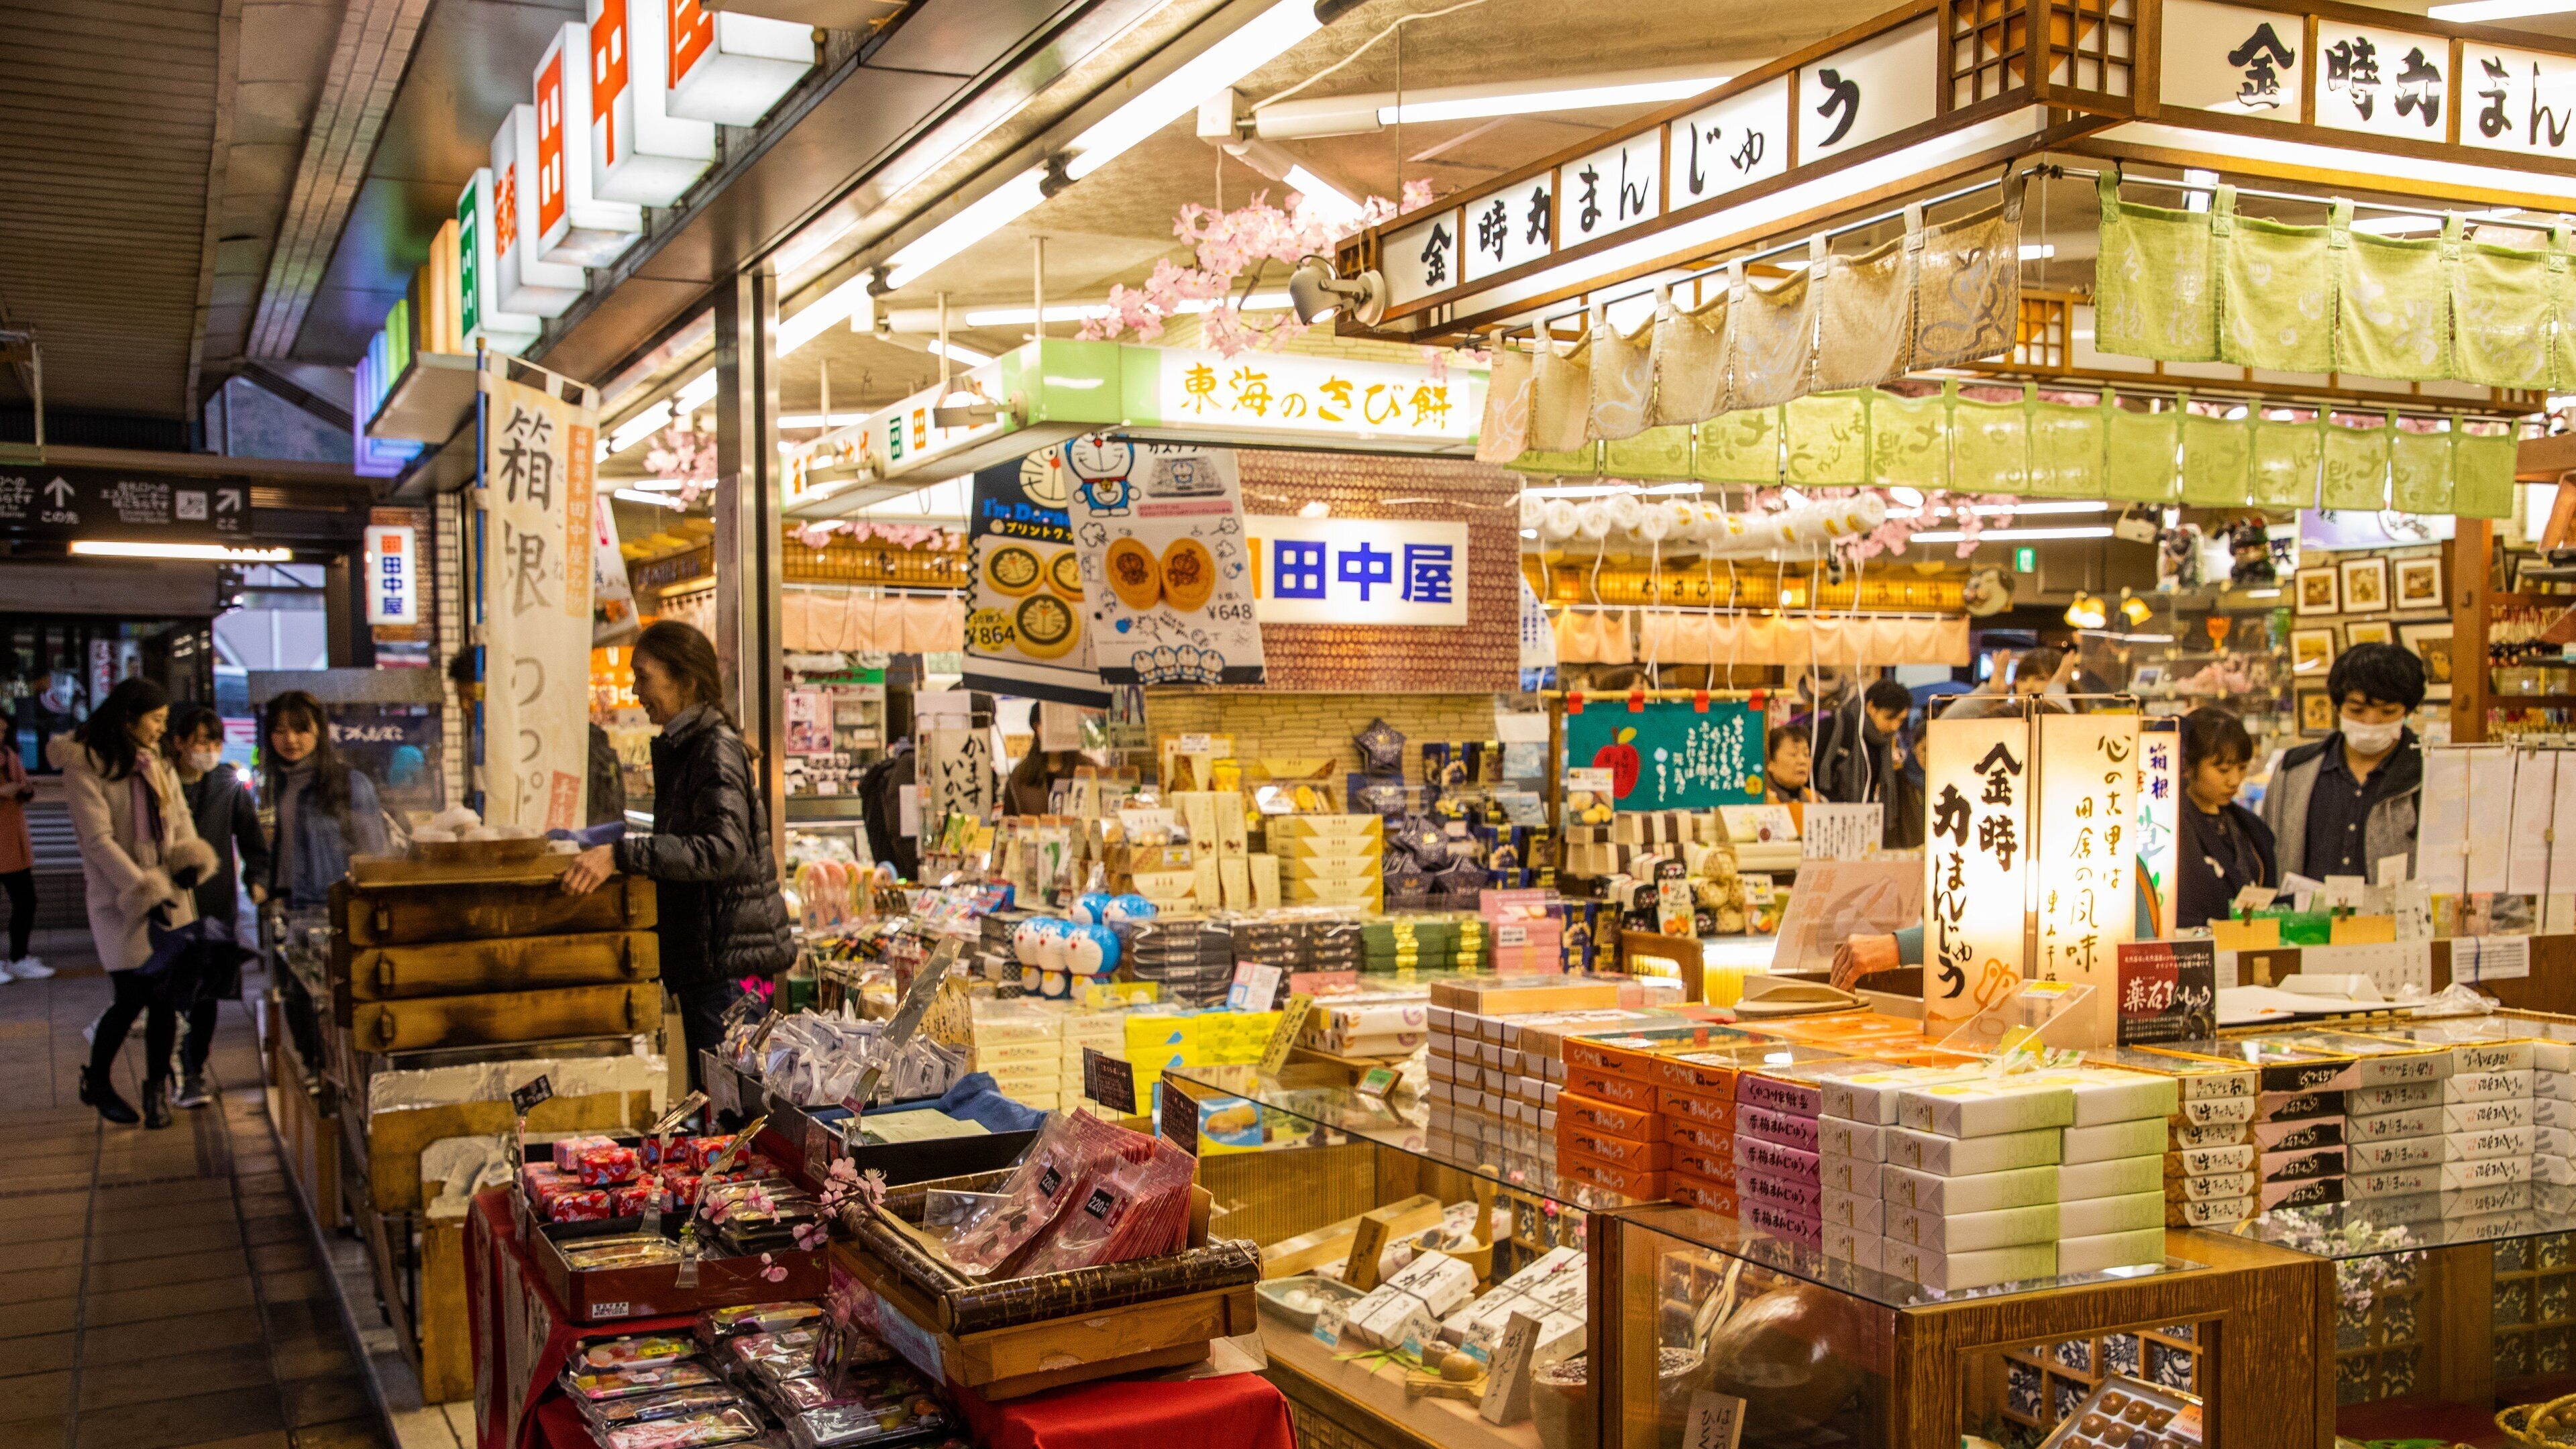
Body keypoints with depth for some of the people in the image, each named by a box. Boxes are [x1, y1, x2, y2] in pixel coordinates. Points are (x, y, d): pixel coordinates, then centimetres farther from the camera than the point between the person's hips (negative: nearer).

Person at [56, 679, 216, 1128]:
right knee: (132, 998, -3)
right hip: (120, 901, -6)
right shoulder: (85, 767, -10)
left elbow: (181, 818, 12)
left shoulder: (157, 765, 12)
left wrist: (190, 861, -9)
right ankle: (96, 1082, 21)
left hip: (169, 897, 6)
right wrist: (144, 889, -20)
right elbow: (98, 840, -15)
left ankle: (157, 1090, 17)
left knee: (166, 997, 4)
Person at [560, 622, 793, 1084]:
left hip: (729, 958, -10)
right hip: (701, 957, 10)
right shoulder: (679, 748, 16)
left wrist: (622, 855, -31)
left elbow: (722, 848, -28)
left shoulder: (717, 749, -14)